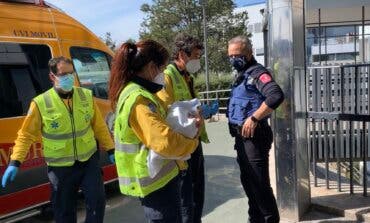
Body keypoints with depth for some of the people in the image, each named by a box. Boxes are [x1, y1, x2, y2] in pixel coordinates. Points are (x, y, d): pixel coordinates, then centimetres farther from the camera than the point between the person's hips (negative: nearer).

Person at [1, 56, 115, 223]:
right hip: (60, 167, -1)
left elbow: (99, 126, 5)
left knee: (97, 200, 1)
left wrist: (110, 150, 7)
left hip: (89, 160, 2)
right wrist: (15, 162, -11)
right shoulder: (40, 103, -12)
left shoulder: (86, 96, -3)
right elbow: (26, 134, -4)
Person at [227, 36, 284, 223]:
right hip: (242, 136, 10)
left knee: (259, 183, -3)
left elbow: (276, 96, -30)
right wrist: (237, 134, 12)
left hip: (254, 136, -10)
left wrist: (254, 118, -26)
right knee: (247, 181, 18)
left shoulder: (257, 72, -13)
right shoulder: (241, 75, 15)